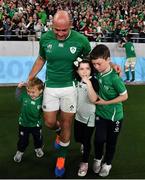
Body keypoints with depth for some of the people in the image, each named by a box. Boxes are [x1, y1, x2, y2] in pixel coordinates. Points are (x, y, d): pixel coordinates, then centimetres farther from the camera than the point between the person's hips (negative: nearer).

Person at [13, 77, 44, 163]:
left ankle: (38, 148, 54)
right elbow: (18, 96, 0)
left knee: (38, 138, 24)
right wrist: (19, 88, -15)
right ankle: (20, 151, 43)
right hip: (24, 123, 0)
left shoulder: (42, 99, -26)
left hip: (36, 124, 0)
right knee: (23, 140, 16)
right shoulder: (24, 95, -22)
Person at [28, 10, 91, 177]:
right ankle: (60, 132, 46)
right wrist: (29, 79, 10)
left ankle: (61, 157, 30)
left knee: (66, 123, 8)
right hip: (50, 87, 2)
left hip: (70, 87, -2)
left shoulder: (80, 40, -14)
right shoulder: (45, 38, -9)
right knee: (49, 122, 7)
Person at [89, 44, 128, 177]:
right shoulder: (97, 73, -10)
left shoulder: (114, 78, -26)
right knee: (99, 139, 0)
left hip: (114, 115, -3)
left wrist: (105, 102, -18)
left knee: (111, 141, 13)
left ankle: (107, 163, 37)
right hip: (100, 113, 3)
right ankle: (98, 158, 31)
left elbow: (124, 96, -18)